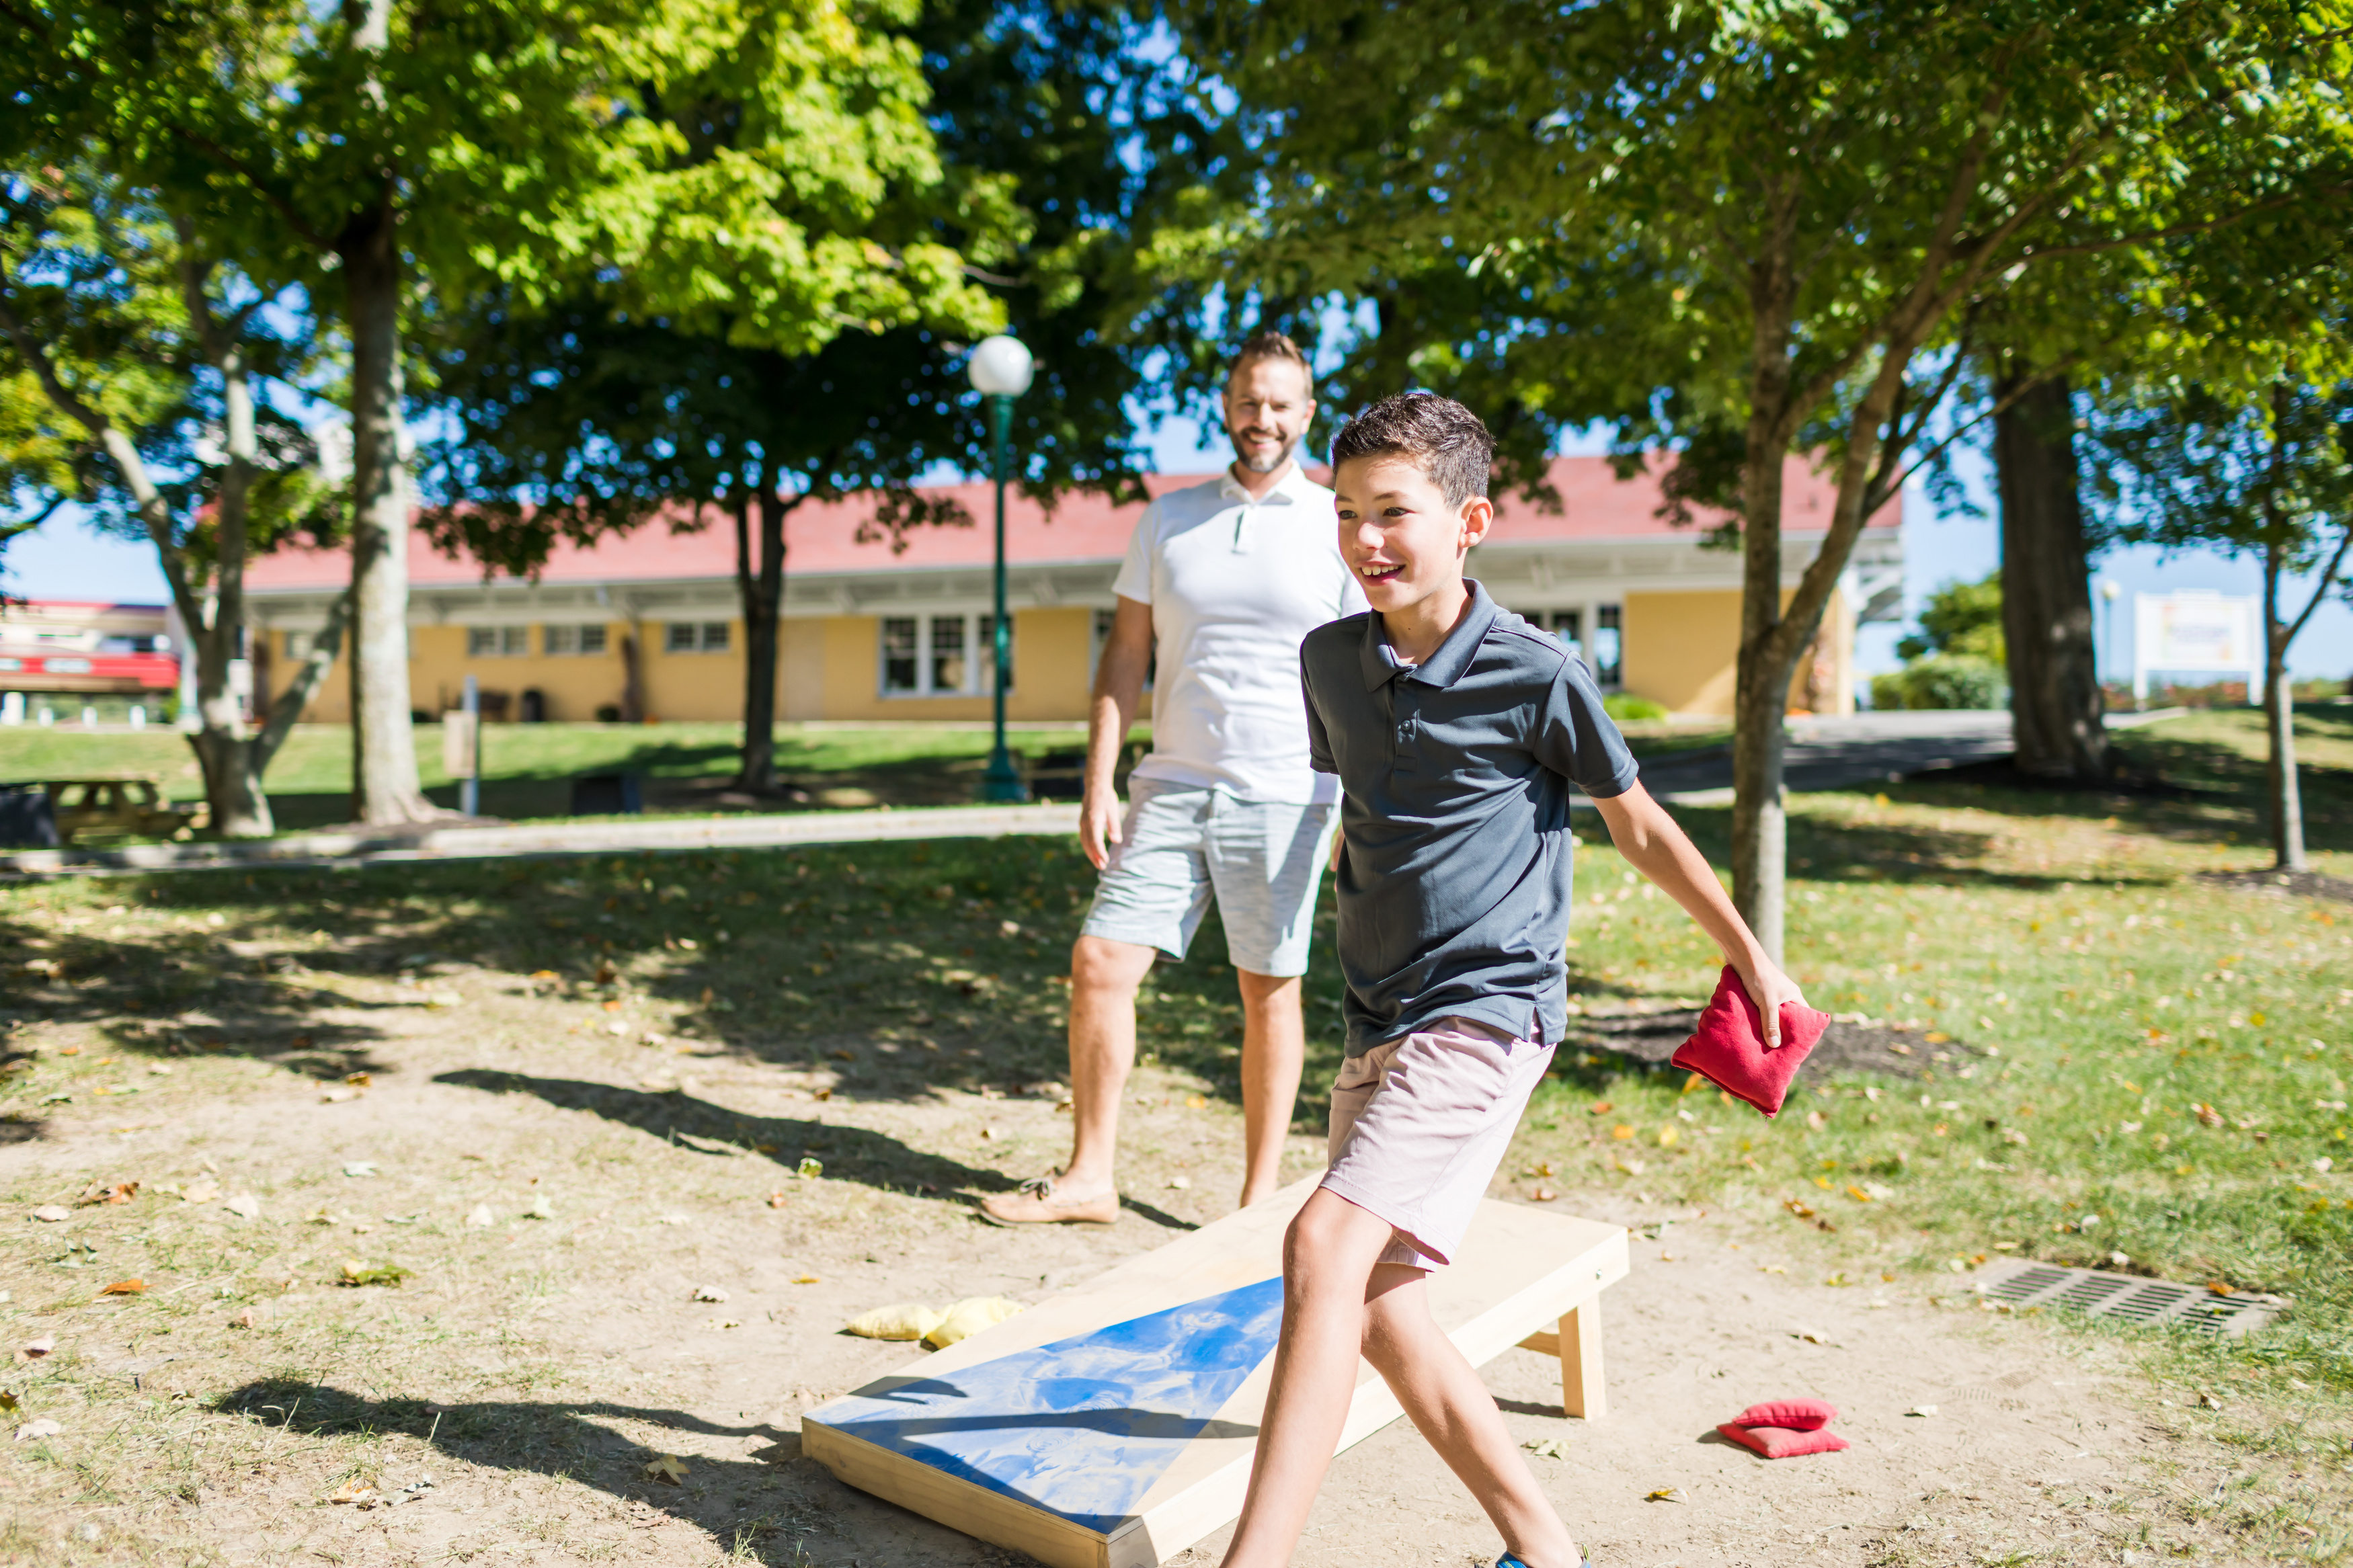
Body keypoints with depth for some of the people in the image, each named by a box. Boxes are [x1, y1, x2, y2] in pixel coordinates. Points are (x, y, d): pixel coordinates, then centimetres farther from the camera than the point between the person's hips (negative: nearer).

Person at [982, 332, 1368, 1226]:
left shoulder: (1339, 528, 1)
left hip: (1284, 797, -3)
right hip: (1172, 786, 3)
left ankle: (1260, 1197, 19)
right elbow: (1126, 656, 9)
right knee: (1101, 963, -1)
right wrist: (1099, 785, 2)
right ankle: (1089, 1176, 13)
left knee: (1270, 991, 4)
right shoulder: (1170, 518, 10)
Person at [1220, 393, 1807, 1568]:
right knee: (1379, 1305, 6)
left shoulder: (1536, 676, -10)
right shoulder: (1330, 660, 6)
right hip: (1376, 1020, 7)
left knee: (1325, 1248, -21)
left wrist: (1750, 955, 12)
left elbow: (1637, 825, 3)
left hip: (1486, 1011, -7)